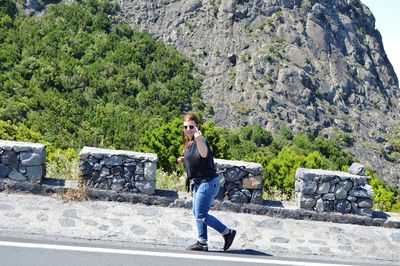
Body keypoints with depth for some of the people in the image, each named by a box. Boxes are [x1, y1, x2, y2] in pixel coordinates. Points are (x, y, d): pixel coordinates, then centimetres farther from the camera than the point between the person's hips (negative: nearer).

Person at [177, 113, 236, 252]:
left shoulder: (201, 140, -20)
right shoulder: (189, 142, 9)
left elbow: (204, 154, -44)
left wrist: (199, 140, -63)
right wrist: (184, 160, 6)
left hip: (208, 182, -10)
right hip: (199, 182, 10)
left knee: (201, 215, -7)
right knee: (197, 213, 15)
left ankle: (228, 232, 6)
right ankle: (202, 242, 23)